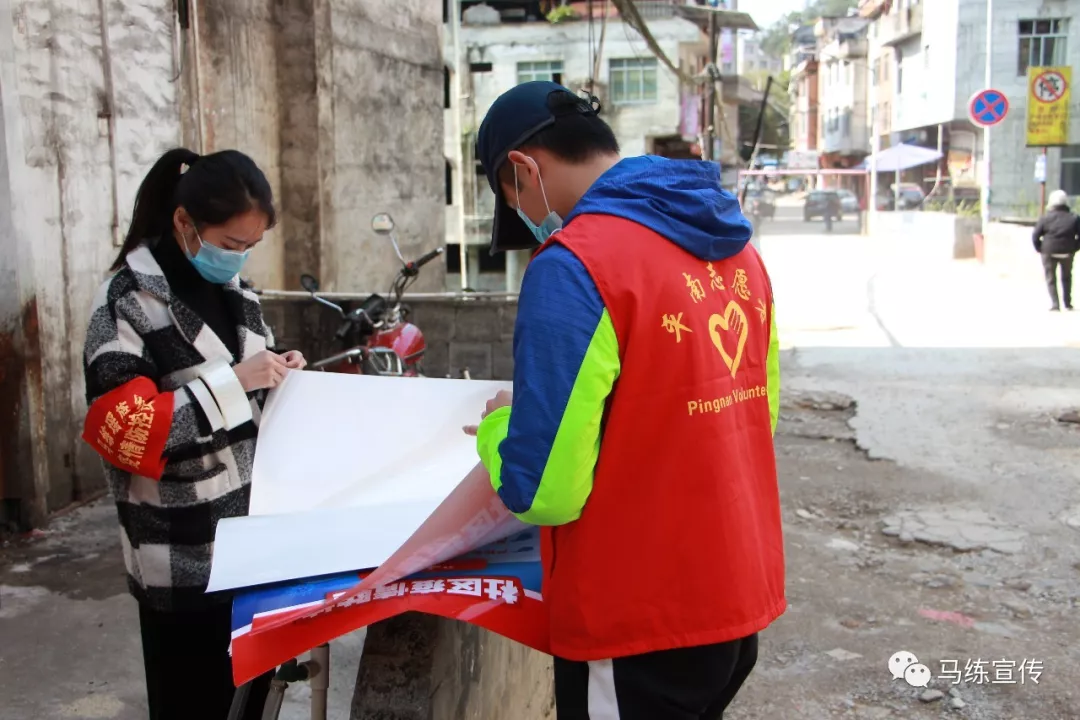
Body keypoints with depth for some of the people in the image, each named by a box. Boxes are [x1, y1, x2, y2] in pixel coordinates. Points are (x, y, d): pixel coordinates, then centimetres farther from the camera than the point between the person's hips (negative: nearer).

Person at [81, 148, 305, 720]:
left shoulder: (236, 295, 9)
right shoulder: (127, 302, -13)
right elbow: (124, 432, -22)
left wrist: (279, 381, -2)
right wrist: (233, 381, -24)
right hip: (185, 558, -6)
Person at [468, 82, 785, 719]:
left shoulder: (574, 265, -20)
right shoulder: (733, 245, 5)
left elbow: (542, 490, -20)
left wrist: (500, 427, 0)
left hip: (640, 627, -7)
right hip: (741, 598, 8)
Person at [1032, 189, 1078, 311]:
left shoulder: (1045, 218, -5)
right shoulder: (1074, 218, 1)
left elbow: (1035, 236, -6)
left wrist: (1040, 249, 4)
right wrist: (1074, 248, 9)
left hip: (1049, 252, -2)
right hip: (1067, 253, 2)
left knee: (1051, 278, 5)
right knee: (1066, 277, 18)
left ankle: (1055, 304, -5)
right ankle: (1067, 303, 22)